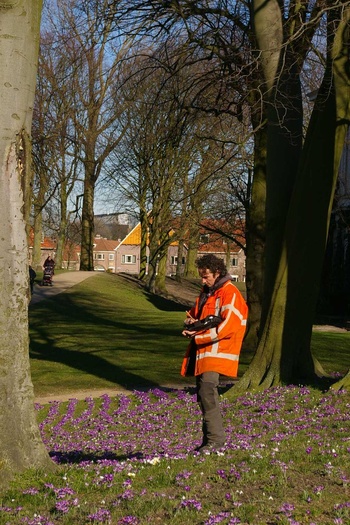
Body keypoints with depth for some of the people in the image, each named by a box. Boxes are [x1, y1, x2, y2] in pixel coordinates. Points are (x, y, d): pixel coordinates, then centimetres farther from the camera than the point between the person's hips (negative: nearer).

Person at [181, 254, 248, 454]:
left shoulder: (230, 294, -10)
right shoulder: (206, 292, 20)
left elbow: (226, 327, -18)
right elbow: (194, 313, 29)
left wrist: (198, 336, -19)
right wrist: (191, 321, 4)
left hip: (216, 353, -9)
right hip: (202, 353, 9)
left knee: (207, 391, -19)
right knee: (204, 394, 9)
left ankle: (215, 440, -16)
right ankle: (210, 438, 15)